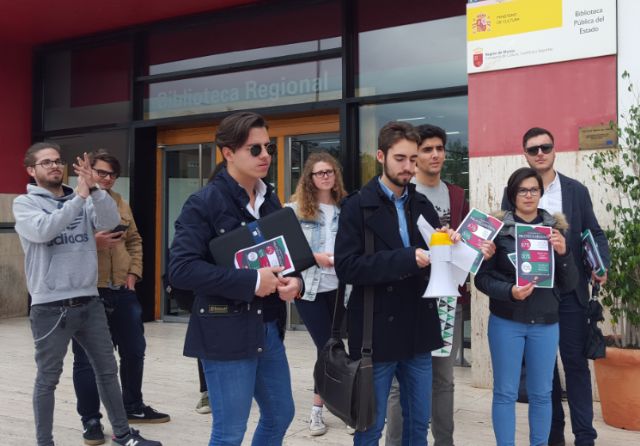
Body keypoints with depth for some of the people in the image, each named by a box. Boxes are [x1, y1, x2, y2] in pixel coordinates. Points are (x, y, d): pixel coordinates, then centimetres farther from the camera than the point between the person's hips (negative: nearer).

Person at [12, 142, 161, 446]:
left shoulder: (83, 199, 8)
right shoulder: (25, 203, -2)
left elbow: (111, 222, -8)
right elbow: (42, 230, -22)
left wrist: (94, 189, -20)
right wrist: (79, 197, -23)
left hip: (89, 302, 4)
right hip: (50, 307, -4)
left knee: (107, 369, 13)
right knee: (48, 379, 7)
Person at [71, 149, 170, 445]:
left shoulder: (121, 204, 14)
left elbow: (134, 240, 18)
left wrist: (133, 272, 5)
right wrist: (91, 241, -23)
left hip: (122, 291, 6)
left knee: (133, 351, 16)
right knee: (88, 359, 3)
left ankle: (133, 407, 34)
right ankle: (90, 419, 17)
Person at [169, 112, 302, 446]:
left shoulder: (270, 200, 10)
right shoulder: (204, 202, -13)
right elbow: (181, 269, -22)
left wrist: (294, 281, -6)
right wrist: (250, 282, -24)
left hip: (269, 329, 7)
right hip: (227, 332, -7)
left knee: (280, 416, 20)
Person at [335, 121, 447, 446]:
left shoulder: (423, 205, 11)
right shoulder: (358, 206, -6)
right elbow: (346, 267, -16)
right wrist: (406, 259, -23)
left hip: (417, 329, 5)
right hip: (377, 331, -5)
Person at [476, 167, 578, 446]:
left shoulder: (555, 228, 4)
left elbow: (569, 284, 4)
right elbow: (481, 278, -3)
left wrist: (563, 253, -13)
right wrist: (510, 292, -20)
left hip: (546, 322, 2)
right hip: (506, 321, -2)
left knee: (541, 393, 11)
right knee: (505, 392, 3)